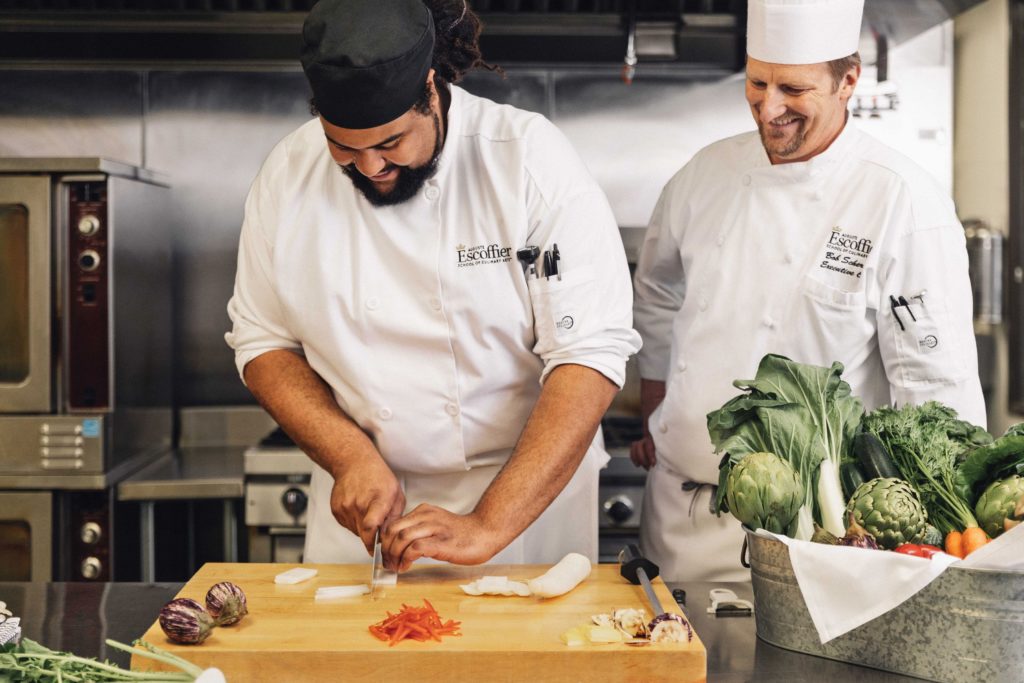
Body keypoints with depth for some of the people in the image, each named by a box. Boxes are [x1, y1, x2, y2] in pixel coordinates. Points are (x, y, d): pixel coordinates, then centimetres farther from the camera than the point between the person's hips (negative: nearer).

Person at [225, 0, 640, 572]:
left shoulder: (532, 158, -18)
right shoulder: (289, 174, -7)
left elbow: (592, 354, -22)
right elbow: (263, 342, 1)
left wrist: (488, 526, -28)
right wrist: (350, 456, -16)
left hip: (528, 496, -2)